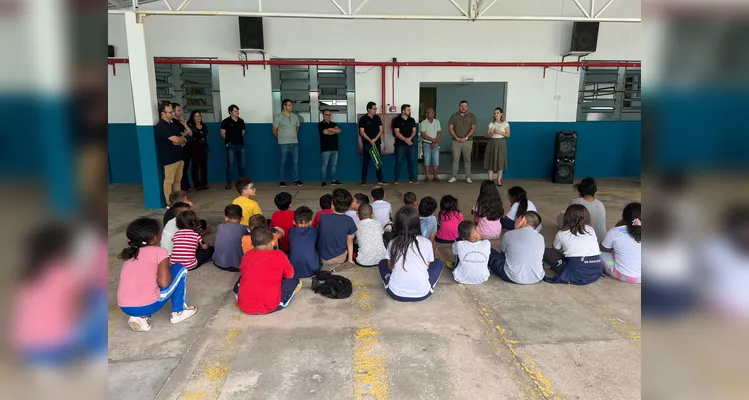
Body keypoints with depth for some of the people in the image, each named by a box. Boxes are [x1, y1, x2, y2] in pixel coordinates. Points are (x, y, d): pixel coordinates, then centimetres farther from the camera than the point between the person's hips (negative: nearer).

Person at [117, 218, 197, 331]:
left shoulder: (129, 253, 16)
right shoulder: (159, 252, -3)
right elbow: (164, 283, -12)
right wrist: (168, 268, 9)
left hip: (125, 308, 6)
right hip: (148, 306, -6)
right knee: (180, 269, 13)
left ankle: (140, 317, 15)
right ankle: (178, 312, 19)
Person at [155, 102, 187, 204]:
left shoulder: (172, 124, 15)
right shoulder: (161, 126, -14)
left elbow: (183, 139, 15)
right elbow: (176, 140, -24)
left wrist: (181, 141, -9)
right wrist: (182, 139, -1)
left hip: (178, 157, 9)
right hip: (169, 159, -9)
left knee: (178, 180, 13)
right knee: (169, 181, -3)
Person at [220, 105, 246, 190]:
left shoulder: (241, 121, 8)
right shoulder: (226, 121, -5)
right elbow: (222, 133, 0)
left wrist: (240, 140, 12)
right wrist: (228, 140, 7)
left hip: (241, 145, 4)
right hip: (231, 146, -4)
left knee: (242, 165, 9)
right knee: (230, 165, -3)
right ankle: (229, 183, 5)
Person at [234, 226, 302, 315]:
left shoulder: (247, 255, 2)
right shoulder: (280, 255, -7)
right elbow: (290, 275, 7)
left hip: (244, 306, 4)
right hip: (269, 306, -3)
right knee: (294, 280, 15)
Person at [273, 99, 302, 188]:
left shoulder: (295, 116, 8)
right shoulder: (278, 117, -4)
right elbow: (274, 131, 2)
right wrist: (281, 138, 12)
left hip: (295, 143, 4)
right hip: (283, 144, -4)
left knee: (295, 162, 5)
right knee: (283, 162, 2)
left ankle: (296, 180, 14)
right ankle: (282, 181, 9)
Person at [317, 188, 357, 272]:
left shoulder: (323, 217, -18)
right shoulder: (349, 221, -14)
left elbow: (320, 233, 1)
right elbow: (350, 241, -3)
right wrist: (350, 259, 10)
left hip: (322, 258, 1)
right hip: (340, 257, -1)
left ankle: (326, 265, 6)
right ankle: (337, 265, 2)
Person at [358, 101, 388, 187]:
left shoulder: (377, 118, 8)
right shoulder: (363, 119, -4)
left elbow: (381, 130, 5)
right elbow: (362, 132, -8)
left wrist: (375, 139, -9)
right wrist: (370, 140, -16)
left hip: (377, 143, 4)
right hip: (367, 143, -3)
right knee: (365, 162, 2)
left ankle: (380, 180, 8)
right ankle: (363, 180, 8)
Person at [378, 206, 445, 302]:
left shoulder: (392, 243, -3)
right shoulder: (426, 242, -5)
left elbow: (390, 267, 8)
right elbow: (427, 266, 7)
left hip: (396, 293, 1)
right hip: (422, 294, -1)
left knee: (382, 263, 27)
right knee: (439, 263, 22)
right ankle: (429, 288, 12)